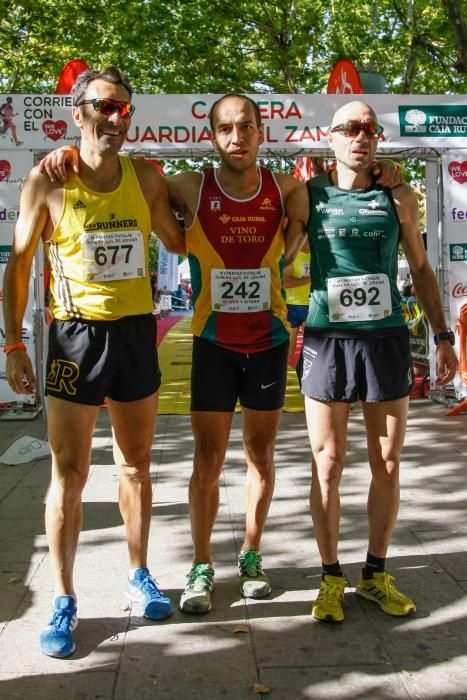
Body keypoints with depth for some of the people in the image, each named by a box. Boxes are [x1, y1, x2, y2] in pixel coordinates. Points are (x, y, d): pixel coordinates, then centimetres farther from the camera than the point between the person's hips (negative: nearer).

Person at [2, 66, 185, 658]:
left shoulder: (146, 178, 4)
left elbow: (177, 242, 17)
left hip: (136, 331, 3)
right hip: (75, 334, -3)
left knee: (136, 464, 13)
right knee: (68, 474, 1)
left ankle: (138, 574, 30)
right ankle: (64, 601, 15)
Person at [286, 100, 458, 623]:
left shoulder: (398, 197, 8)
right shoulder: (307, 196, 4)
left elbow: (421, 269, 14)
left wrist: (442, 335, 10)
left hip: (387, 336, 2)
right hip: (327, 338, -2)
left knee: (387, 465, 6)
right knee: (327, 464, 2)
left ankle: (375, 575, 23)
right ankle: (331, 579, 17)